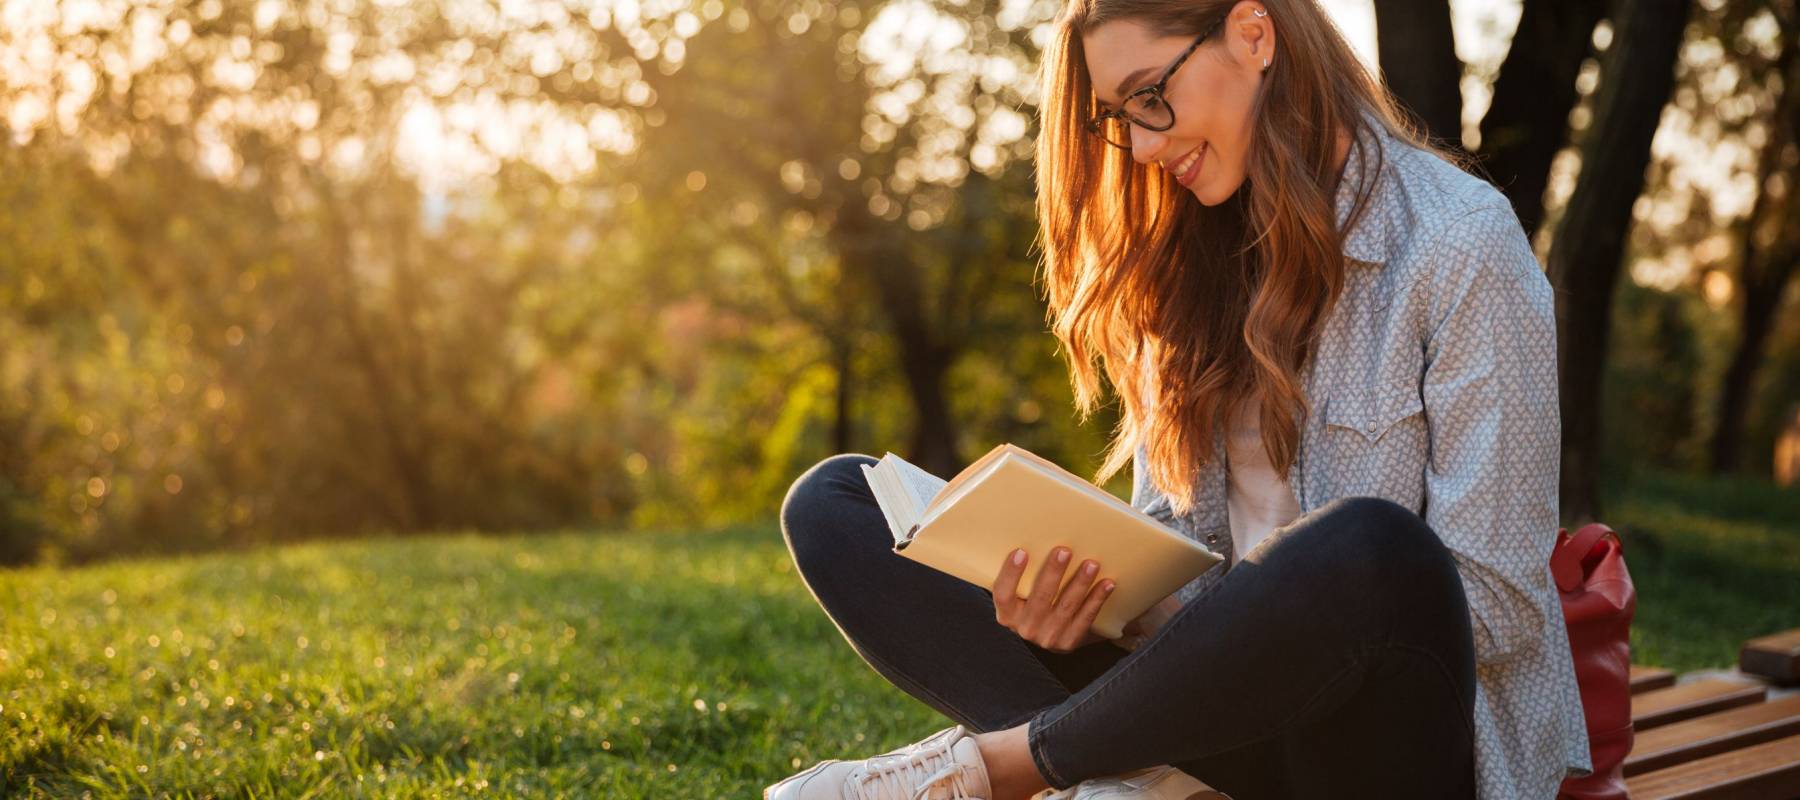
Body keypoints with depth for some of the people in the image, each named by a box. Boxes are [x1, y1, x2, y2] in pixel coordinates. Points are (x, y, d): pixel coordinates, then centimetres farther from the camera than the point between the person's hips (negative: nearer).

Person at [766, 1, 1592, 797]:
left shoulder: (1462, 246, -8)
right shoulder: (1191, 261, 11)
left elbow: (1500, 604, -11)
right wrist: (1089, 594, -12)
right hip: (1229, 715, 6)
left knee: (1363, 548, -41)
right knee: (832, 503, -2)